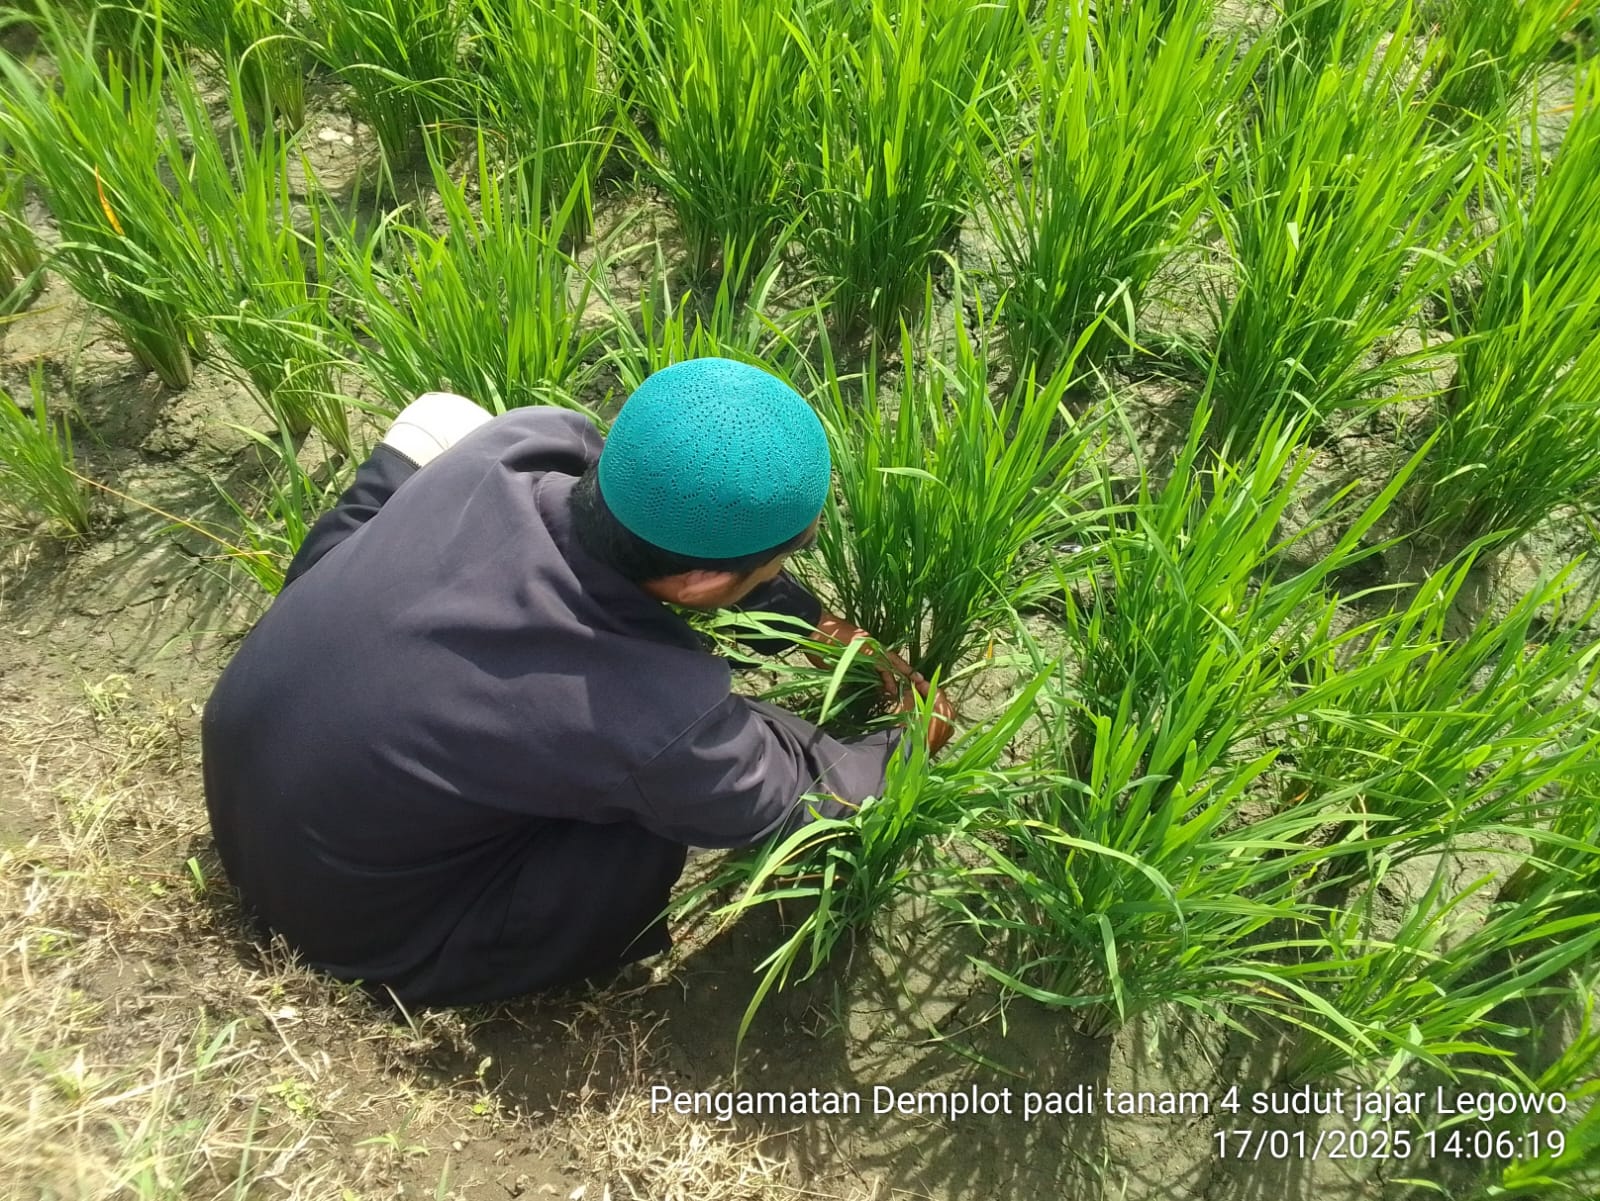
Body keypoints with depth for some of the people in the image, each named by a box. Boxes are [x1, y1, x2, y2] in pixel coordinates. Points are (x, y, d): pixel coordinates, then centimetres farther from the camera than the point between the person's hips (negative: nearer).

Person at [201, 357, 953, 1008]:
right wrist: (908, 746, 6)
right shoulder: (656, 722, -36)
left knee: (441, 418, 7)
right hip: (340, 912, -5)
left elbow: (658, 519, 0)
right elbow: (794, 811, -14)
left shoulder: (524, 443, -22)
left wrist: (822, 626, 4)